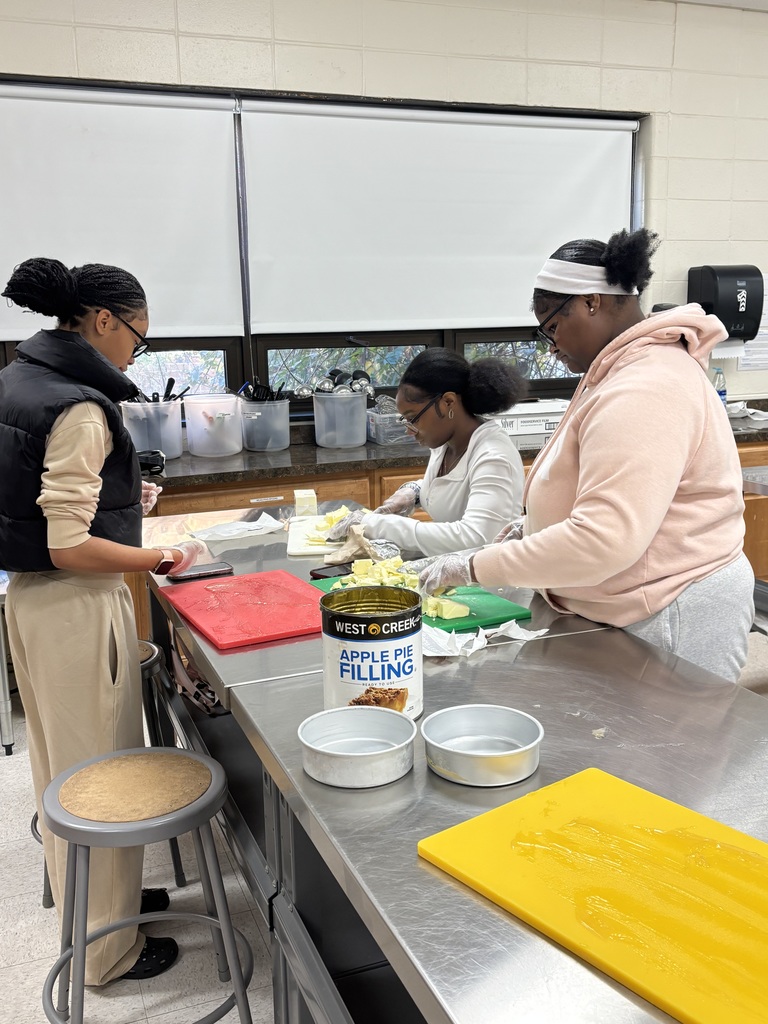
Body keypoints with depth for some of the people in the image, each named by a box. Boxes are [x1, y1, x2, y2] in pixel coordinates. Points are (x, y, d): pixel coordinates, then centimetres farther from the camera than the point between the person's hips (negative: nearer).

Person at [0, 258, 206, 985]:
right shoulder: (80, 408, -21)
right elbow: (70, 548, -24)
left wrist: (117, 499, 14)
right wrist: (163, 559, -15)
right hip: (78, 607, -10)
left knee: (62, 764, 23)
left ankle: (89, 897, 45)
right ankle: (109, 947, 24)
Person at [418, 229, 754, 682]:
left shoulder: (643, 391, -24)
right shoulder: (627, 371, 12)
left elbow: (603, 541, -31)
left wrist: (474, 568, -24)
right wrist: (535, 527, 8)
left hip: (673, 623, -10)